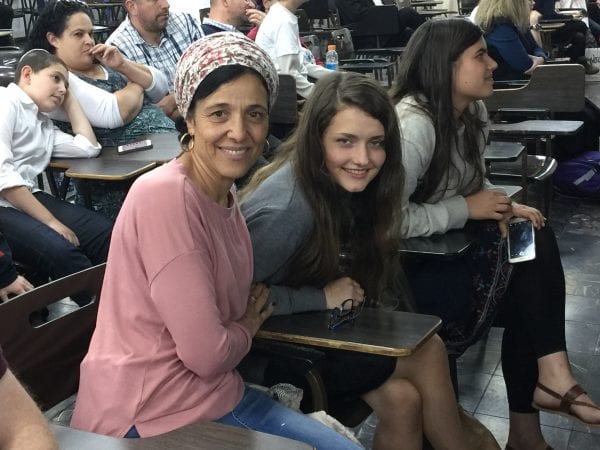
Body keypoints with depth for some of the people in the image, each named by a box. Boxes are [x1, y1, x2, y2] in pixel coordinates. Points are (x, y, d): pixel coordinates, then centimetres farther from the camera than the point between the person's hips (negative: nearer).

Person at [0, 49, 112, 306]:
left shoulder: (44, 125, 23)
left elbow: (89, 148, 22)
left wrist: (69, 98, 25)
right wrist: (50, 221, -17)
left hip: (27, 199, 8)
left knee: (106, 235, -13)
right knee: (62, 251, -29)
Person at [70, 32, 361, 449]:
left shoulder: (225, 193, 4)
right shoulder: (165, 195, -23)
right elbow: (206, 353, -22)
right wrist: (248, 327, -2)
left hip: (208, 390, 8)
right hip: (150, 416, -8)